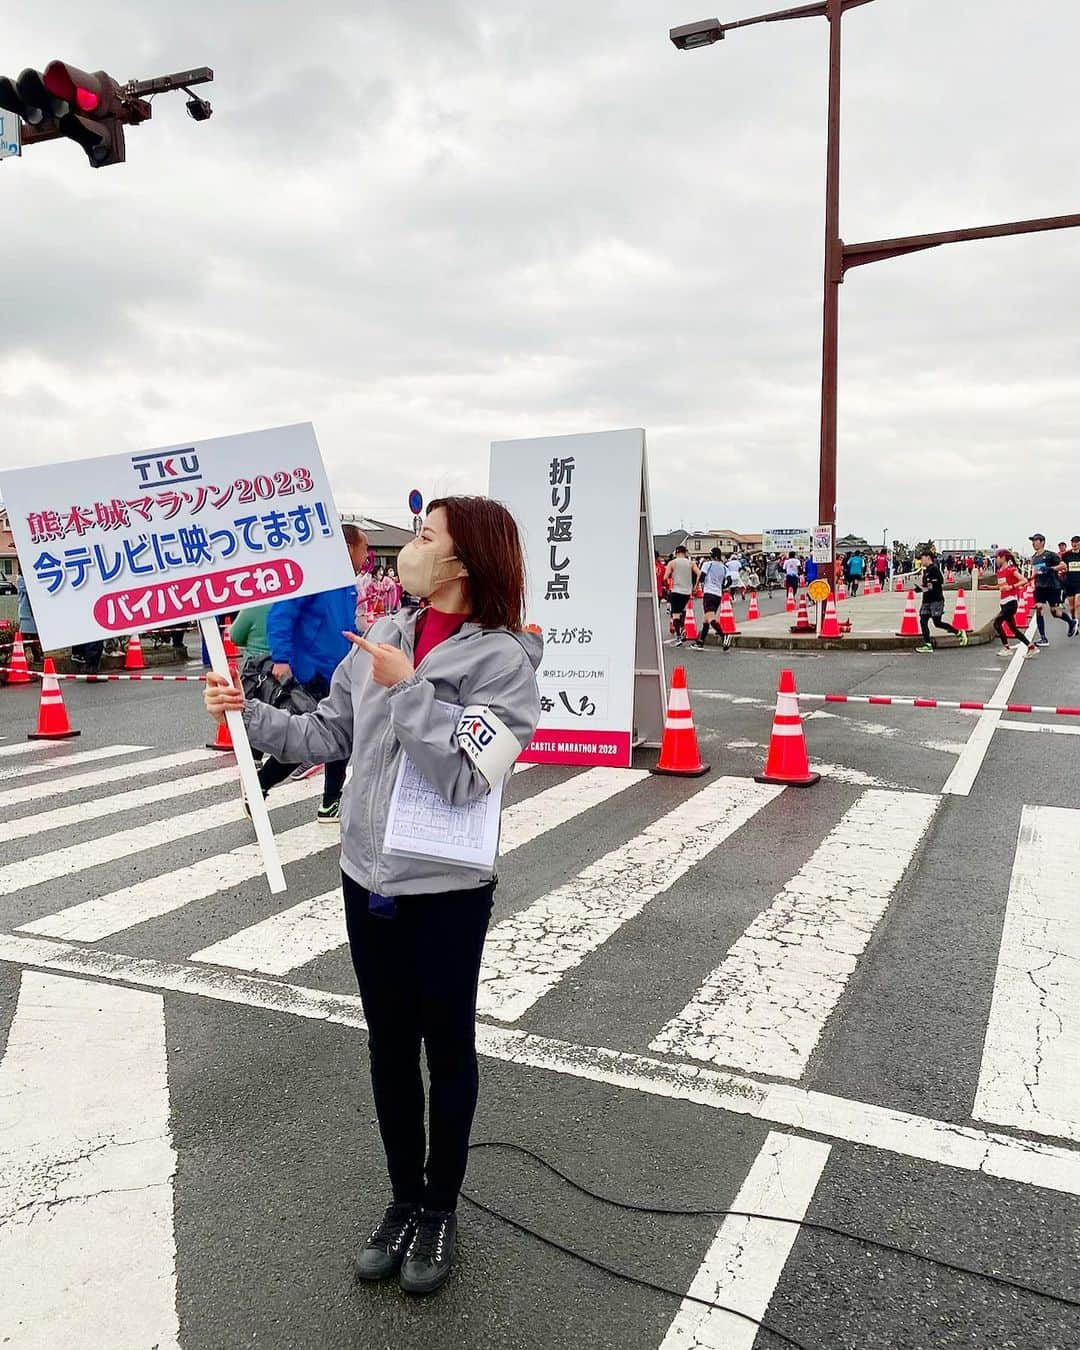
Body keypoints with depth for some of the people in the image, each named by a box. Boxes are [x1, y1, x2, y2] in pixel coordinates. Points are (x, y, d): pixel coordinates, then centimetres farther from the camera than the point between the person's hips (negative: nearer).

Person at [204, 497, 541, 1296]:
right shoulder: (380, 638, 1)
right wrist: (249, 713, -2)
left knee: (447, 1048, 13)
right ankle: (404, 1198, 38)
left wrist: (405, 688, -24)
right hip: (367, 878, 5)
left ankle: (441, 1208, 34)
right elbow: (329, 736, 8)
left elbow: (464, 778, -24)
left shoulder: (503, 659, -16)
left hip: (447, 889, -5)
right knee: (390, 1046, 18)